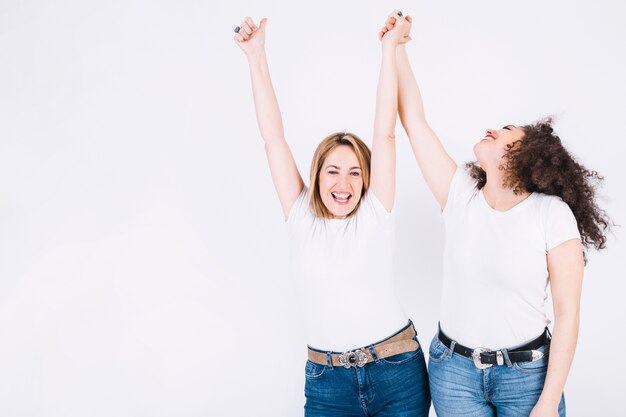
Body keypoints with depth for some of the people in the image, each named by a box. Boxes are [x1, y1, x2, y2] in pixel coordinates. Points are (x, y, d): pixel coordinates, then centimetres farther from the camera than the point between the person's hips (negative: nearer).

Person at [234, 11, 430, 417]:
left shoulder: (375, 215, -2)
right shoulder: (302, 219, 1)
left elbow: (385, 133, -7)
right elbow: (274, 138, -1)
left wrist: (390, 49, -8)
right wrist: (256, 57, -2)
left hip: (398, 371, -1)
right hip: (327, 382, 1)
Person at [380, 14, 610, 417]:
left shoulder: (552, 213, -12)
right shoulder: (460, 195, -2)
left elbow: (568, 312, -11)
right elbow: (415, 121, -1)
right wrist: (397, 49, -1)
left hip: (527, 373, -3)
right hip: (454, 369, 3)